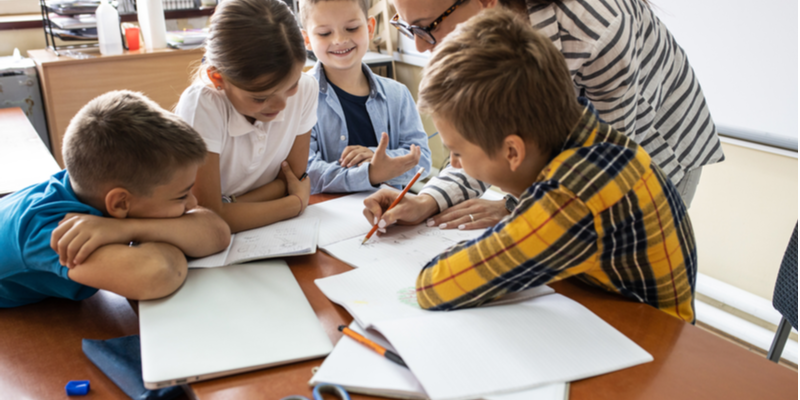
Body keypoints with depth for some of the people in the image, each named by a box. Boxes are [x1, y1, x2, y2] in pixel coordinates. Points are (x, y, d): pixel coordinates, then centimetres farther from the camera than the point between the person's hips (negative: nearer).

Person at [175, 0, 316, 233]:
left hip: (271, 233, 3)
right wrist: (298, 202, -16)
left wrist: (227, 208, -18)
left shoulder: (305, 90, -15)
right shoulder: (201, 107, -25)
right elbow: (209, 217, -25)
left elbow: (292, 179, -5)